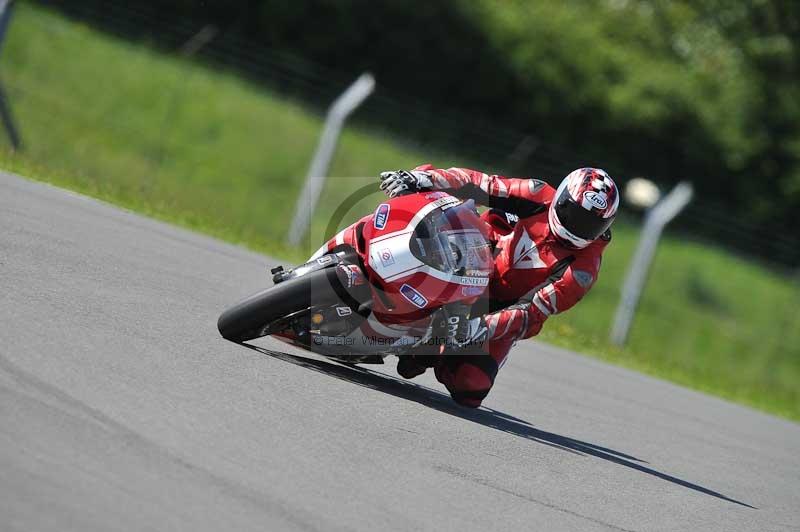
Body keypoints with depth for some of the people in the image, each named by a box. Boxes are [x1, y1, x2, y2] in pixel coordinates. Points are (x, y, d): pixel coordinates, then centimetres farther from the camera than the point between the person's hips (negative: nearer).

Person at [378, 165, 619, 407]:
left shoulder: (583, 268, -17)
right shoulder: (540, 198, -10)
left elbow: (533, 311, -24)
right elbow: (476, 183, -11)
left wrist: (486, 326, -40)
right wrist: (421, 178, -26)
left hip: (500, 311, -2)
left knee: (469, 392, -19)